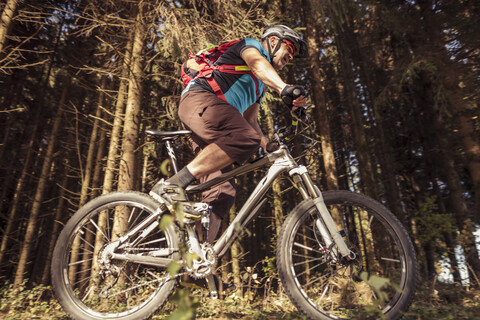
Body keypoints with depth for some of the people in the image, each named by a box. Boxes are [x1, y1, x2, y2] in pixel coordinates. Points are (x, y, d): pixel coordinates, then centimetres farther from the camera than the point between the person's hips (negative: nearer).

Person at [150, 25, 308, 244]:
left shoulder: (260, 86, 35)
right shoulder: (252, 45, 13)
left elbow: (250, 121, 29)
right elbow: (257, 63, -13)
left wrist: (270, 147, 12)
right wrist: (284, 88, -33)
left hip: (212, 131, 8)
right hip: (200, 98, -8)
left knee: (223, 193, -6)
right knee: (245, 138, -35)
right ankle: (172, 185, -30)